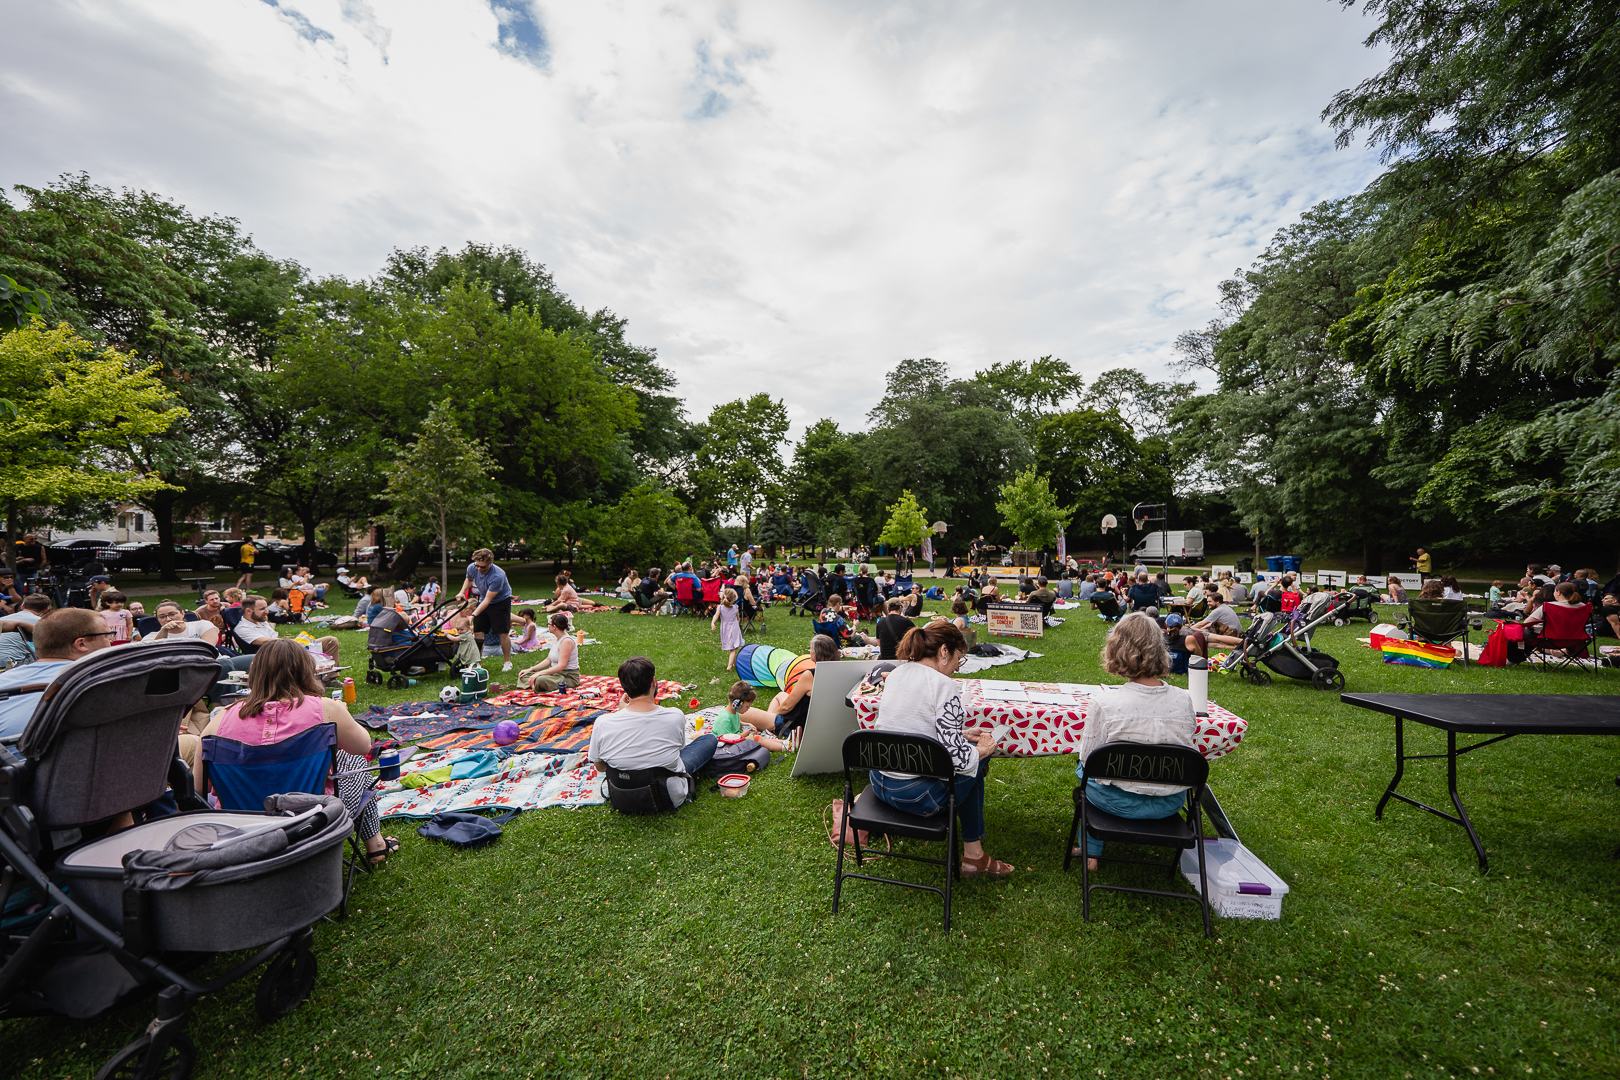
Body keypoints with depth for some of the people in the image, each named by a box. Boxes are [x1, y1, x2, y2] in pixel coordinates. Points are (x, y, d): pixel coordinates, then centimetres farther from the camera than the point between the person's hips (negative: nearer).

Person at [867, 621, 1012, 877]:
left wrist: (961, 735, 17)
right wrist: (982, 750, 0)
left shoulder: (896, 674, 5)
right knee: (971, 762, 18)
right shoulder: (944, 685, -18)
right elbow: (956, 756, -20)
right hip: (916, 796, -7)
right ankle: (973, 854, 31)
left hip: (879, 783, 7)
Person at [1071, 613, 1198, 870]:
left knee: (1083, 769, 28)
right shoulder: (1184, 699, -12)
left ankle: (1090, 850, 37)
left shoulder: (1106, 703, -23)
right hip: (1171, 803, 4)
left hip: (1119, 802, -4)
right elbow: (1187, 747, 5)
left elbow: (1087, 758, -11)